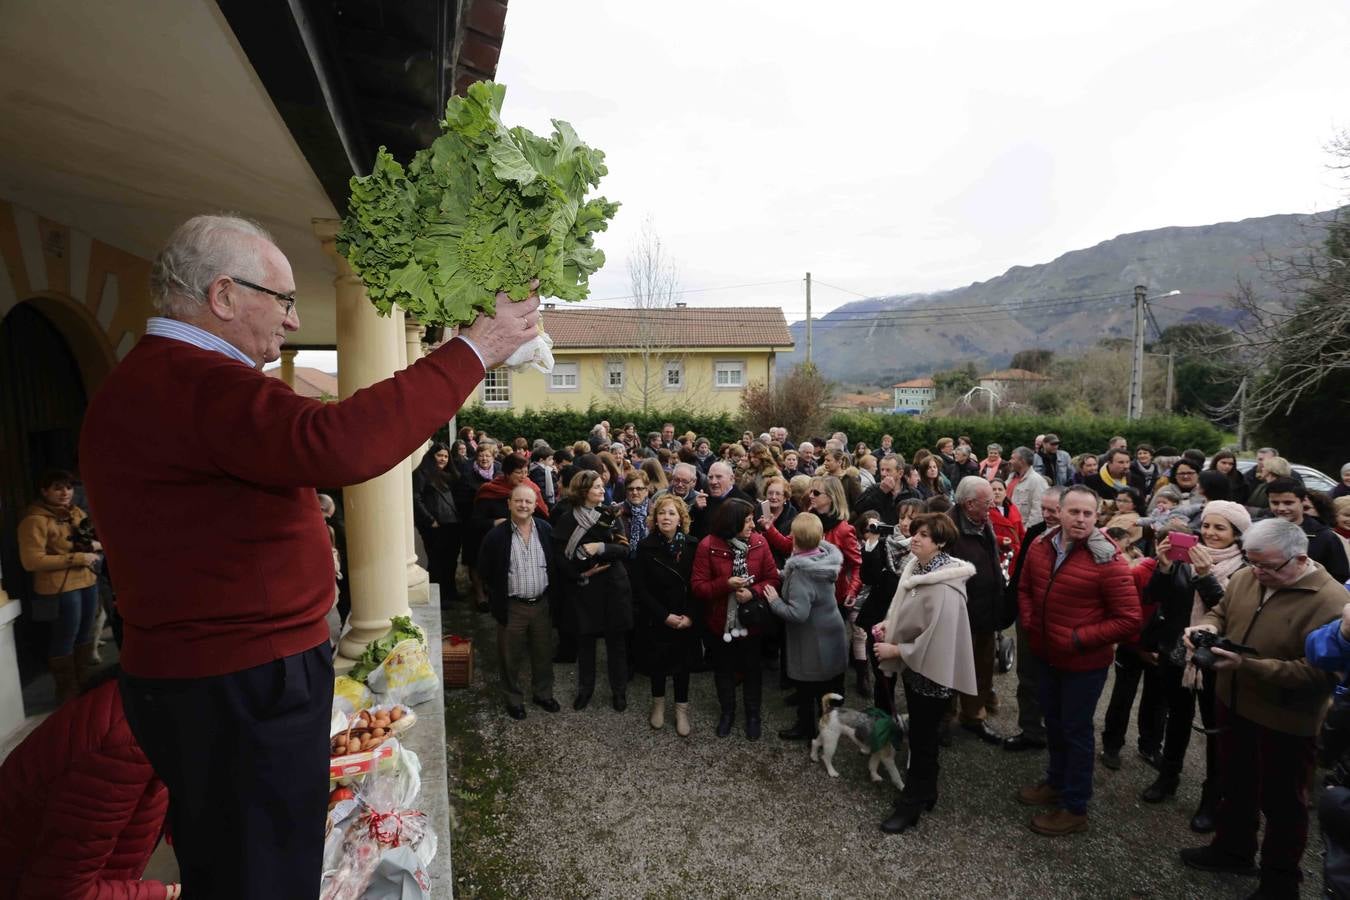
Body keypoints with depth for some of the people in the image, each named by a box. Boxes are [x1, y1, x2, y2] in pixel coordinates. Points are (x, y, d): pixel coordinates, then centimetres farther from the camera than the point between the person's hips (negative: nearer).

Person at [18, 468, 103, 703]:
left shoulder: (77, 512, 10)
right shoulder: (35, 520, -12)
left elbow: (93, 538, 24)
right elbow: (32, 560, -17)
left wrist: (95, 545, 1)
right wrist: (78, 558, -18)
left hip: (88, 583, 7)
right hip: (60, 589, -7)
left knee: (85, 635, 18)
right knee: (65, 640, 1)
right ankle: (68, 693, 16)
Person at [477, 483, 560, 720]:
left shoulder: (546, 530, -3)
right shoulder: (496, 535, -11)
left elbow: (555, 565, 7)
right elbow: (485, 572, -3)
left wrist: (551, 595, 4)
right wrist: (498, 599, -2)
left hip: (542, 604, 3)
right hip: (512, 608, -2)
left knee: (544, 654, 17)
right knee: (511, 658, 12)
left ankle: (542, 694, 39)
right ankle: (513, 699, 34)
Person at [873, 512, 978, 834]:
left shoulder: (945, 587, -28)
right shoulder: (916, 567, -2)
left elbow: (936, 639, -27)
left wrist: (894, 650, -19)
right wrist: (888, 623, -3)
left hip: (932, 670, -8)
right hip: (914, 666, 8)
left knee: (923, 739, 8)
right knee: (920, 734, 22)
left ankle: (912, 803, 24)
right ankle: (925, 792, 40)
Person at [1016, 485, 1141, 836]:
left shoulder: (1107, 561, -22)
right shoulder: (1040, 545, -5)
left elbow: (1129, 619, -19)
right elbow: (1025, 588, 11)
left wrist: (1079, 639, -22)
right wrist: (1029, 621, -4)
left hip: (1084, 663, -6)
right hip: (1046, 655, 6)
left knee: (1076, 730, 9)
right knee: (1054, 723, 23)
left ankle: (1074, 807, 27)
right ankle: (1057, 783, 44)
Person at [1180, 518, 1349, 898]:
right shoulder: (1245, 578, -4)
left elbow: (1317, 672, -27)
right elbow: (1221, 611, 11)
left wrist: (1246, 665, -34)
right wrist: (1208, 626, -11)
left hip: (1285, 720, -6)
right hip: (1234, 703, 6)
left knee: (1281, 801, 14)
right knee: (1235, 784, 24)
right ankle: (1232, 849, 45)